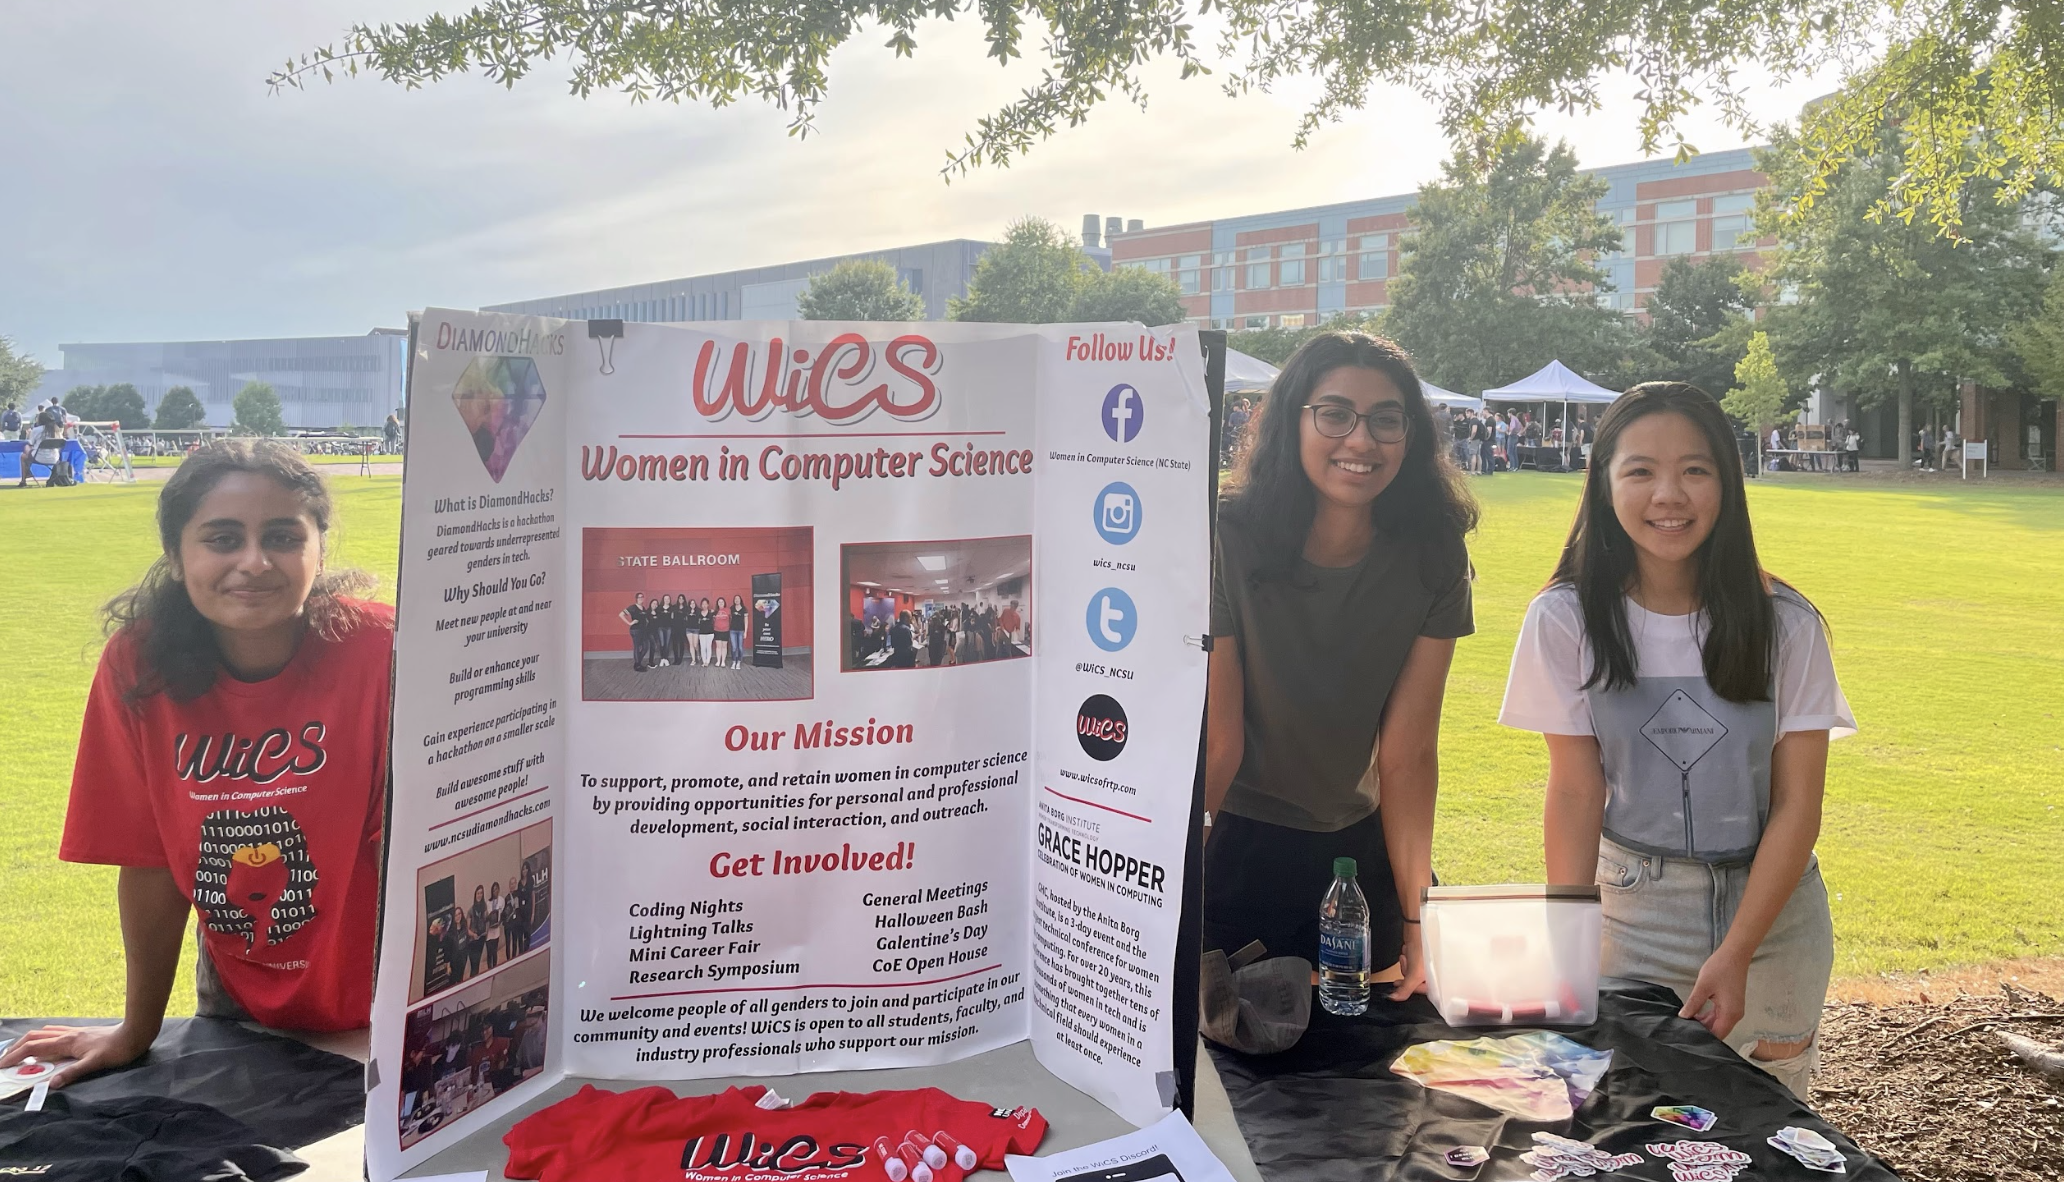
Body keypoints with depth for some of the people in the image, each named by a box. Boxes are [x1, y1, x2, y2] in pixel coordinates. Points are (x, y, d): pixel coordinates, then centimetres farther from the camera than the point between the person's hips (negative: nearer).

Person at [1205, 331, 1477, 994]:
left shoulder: (1433, 559, -11)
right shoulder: (1227, 542, -21)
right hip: (1232, 849, -3)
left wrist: (1416, 919, -14)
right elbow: (1215, 741, -21)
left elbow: (1408, 750, -11)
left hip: (1361, 853, 4)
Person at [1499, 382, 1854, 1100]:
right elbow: (1576, 791, -8)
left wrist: (1734, 954, -16)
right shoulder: (1567, 620, -10)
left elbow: (1797, 803, -9)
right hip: (1633, 907, 0)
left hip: (1771, 908, 1)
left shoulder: (1784, 624, -9)